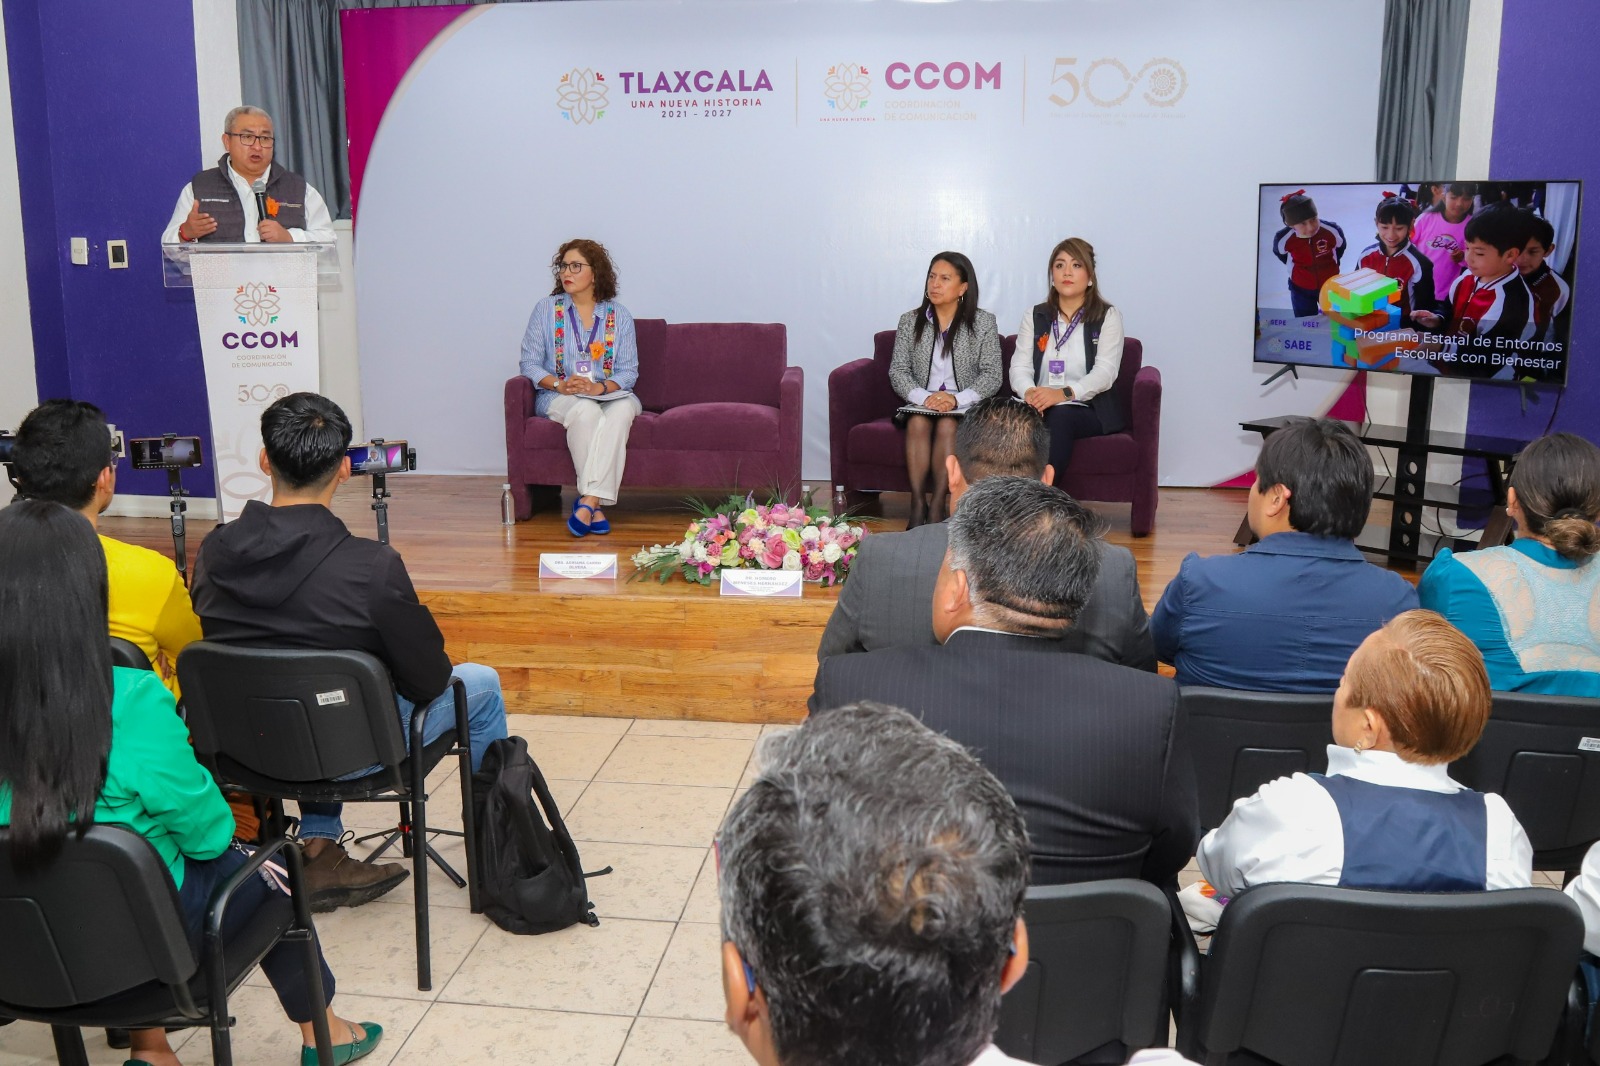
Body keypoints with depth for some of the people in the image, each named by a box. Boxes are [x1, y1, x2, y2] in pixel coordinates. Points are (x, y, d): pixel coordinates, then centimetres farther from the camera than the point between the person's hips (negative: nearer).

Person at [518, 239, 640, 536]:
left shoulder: (619, 316, 8)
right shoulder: (545, 309, 7)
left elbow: (629, 371, 3)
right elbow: (530, 364, 2)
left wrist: (600, 387, -18)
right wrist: (560, 384, -17)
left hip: (609, 393, 1)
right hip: (558, 397, -1)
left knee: (622, 410, -36)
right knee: (586, 410, -37)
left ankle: (587, 502, -44)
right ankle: (595, 505, -38)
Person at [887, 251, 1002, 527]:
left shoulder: (983, 323, 4)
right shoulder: (910, 321, 10)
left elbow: (992, 376, -2)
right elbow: (897, 371, 4)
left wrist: (957, 399, -18)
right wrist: (923, 397, -15)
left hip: (964, 406, -1)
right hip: (920, 403, 2)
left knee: (947, 425, -33)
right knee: (918, 423, -32)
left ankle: (938, 507, -30)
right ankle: (918, 505, -30)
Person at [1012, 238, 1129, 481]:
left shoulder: (1108, 317, 8)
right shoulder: (1035, 317, 18)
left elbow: (1105, 372, -6)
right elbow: (1020, 366, 7)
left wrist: (1064, 393, -24)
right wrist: (1029, 392, -18)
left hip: (1089, 410, -2)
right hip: (1041, 406, 2)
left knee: (1058, 417, -37)